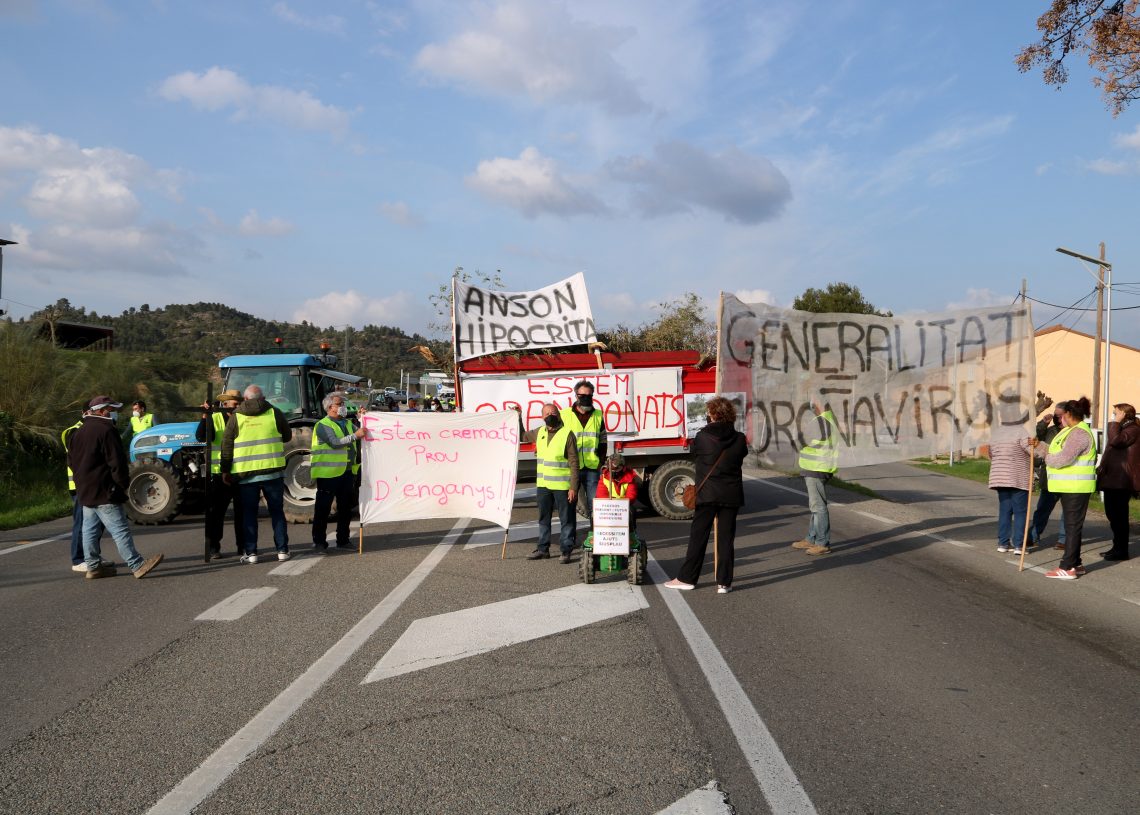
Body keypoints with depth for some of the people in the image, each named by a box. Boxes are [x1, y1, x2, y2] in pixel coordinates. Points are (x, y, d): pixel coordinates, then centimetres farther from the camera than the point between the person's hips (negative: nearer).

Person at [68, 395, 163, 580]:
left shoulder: (79, 432, 15)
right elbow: (116, 461, -17)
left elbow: (71, 460, 22)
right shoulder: (105, 430, -14)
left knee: (89, 529, 13)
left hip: (84, 491, 10)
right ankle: (137, 565, -11)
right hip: (104, 491, -10)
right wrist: (124, 483, -7)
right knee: (120, 530, -10)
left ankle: (93, 566, 17)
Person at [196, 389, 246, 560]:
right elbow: (201, 437, -14)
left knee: (242, 511, 9)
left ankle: (243, 546, 18)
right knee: (216, 511, 3)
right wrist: (205, 417, -28)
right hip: (220, 473, -3)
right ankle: (213, 547, 10)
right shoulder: (214, 418, 0)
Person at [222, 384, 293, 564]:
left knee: (249, 513, 8)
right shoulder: (274, 413, 1)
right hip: (272, 471, 0)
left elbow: (226, 446, 1)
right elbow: (287, 436, 12)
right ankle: (282, 550, 9)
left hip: (245, 473, 0)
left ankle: (251, 552, 5)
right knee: (277, 511, 9)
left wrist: (225, 470, 8)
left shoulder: (236, 417, 0)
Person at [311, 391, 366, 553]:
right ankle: (319, 542, 6)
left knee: (346, 507, 13)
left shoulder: (348, 423, 17)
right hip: (328, 473, -7)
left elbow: (362, 435, 11)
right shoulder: (323, 425, -6)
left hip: (348, 472, 7)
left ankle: (343, 540, 23)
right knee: (323, 509, -1)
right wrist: (355, 435, -22)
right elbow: (335, 442, -19)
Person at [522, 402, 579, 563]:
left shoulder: (567, 434, -9)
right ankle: (542, 549, 24)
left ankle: (566, 550, 8)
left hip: (562, 486, -6)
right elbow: (522, 436, 28)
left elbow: (574, 463, -9)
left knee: (566, 519, 2)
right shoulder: (539, 432, 8)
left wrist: (573, 487, -14)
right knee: (543, 518, 14)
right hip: (543, 485, 6)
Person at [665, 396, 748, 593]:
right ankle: (724, 582, 9)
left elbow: (695, 457, 6)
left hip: (707, 493, -2)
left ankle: (687, 578, 12)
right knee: (726, 538, 7)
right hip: (731, 494, 2)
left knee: (698, 536, 7)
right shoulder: (739, 439, -4)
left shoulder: (702, 437, -10)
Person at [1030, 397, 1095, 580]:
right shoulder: (1071, 431, 16)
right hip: (1069, 487, 11)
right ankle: (1075, 564, 24)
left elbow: (1063, 458, -25)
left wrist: (1047, 458, -8)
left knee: (1073, 526, -8)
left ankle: (1067, 568, -6)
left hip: (1076, 488, -11)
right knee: (1072, 525, 15)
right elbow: (1055, 452, 17)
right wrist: (1038, 446, 10)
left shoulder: (1079, 433, -18)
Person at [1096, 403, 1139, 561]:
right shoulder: (1122, 429, 22)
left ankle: (1121, 550, -1)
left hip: (1121, 481, -10)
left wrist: (1115, 422, -18)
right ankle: (1117, 547, 24)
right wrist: (1101, 468, 20)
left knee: (1119, 515, -6)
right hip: (1113, 480, 10)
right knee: (1113, 514, 15)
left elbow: (1116, 441, -28)